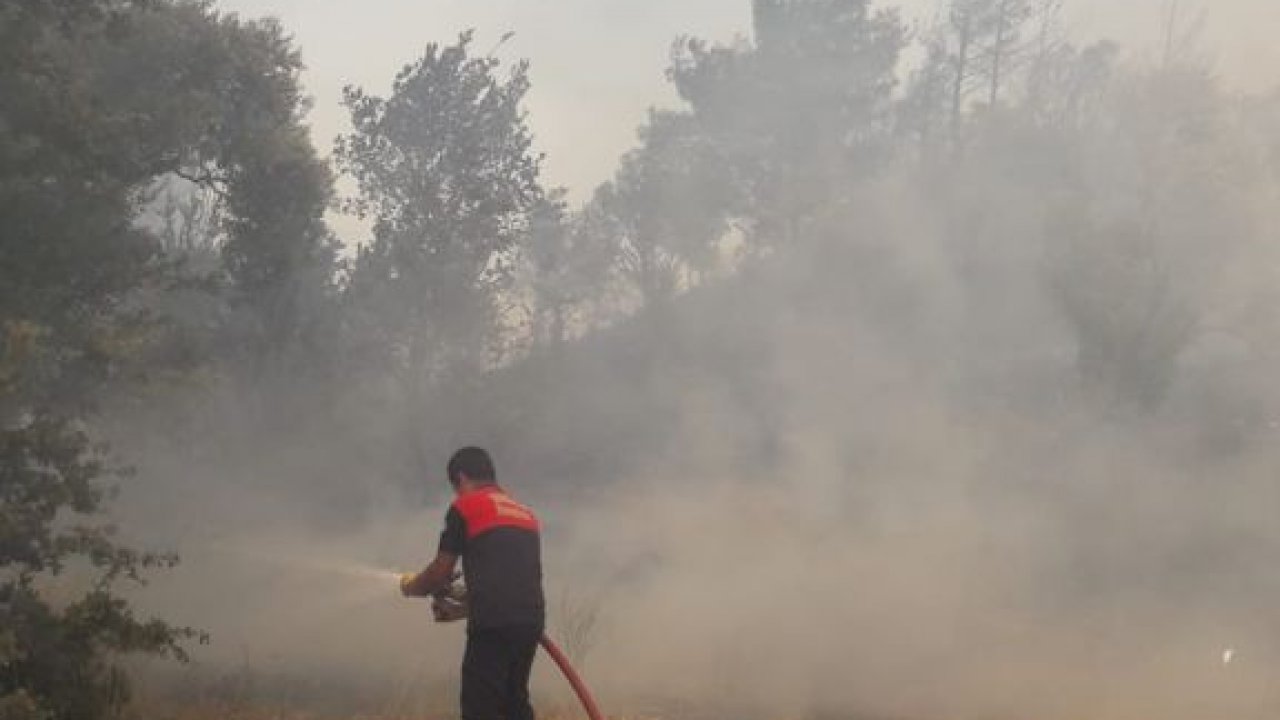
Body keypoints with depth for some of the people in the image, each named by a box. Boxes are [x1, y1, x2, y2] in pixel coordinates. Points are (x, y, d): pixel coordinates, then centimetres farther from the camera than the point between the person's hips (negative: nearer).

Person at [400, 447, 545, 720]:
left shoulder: (465, 507, 4)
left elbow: (440, 573, 4)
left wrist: (410, 587, 25)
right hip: (531, 620, 7)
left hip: (493, 623, -7)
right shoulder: (527, 514, 24)